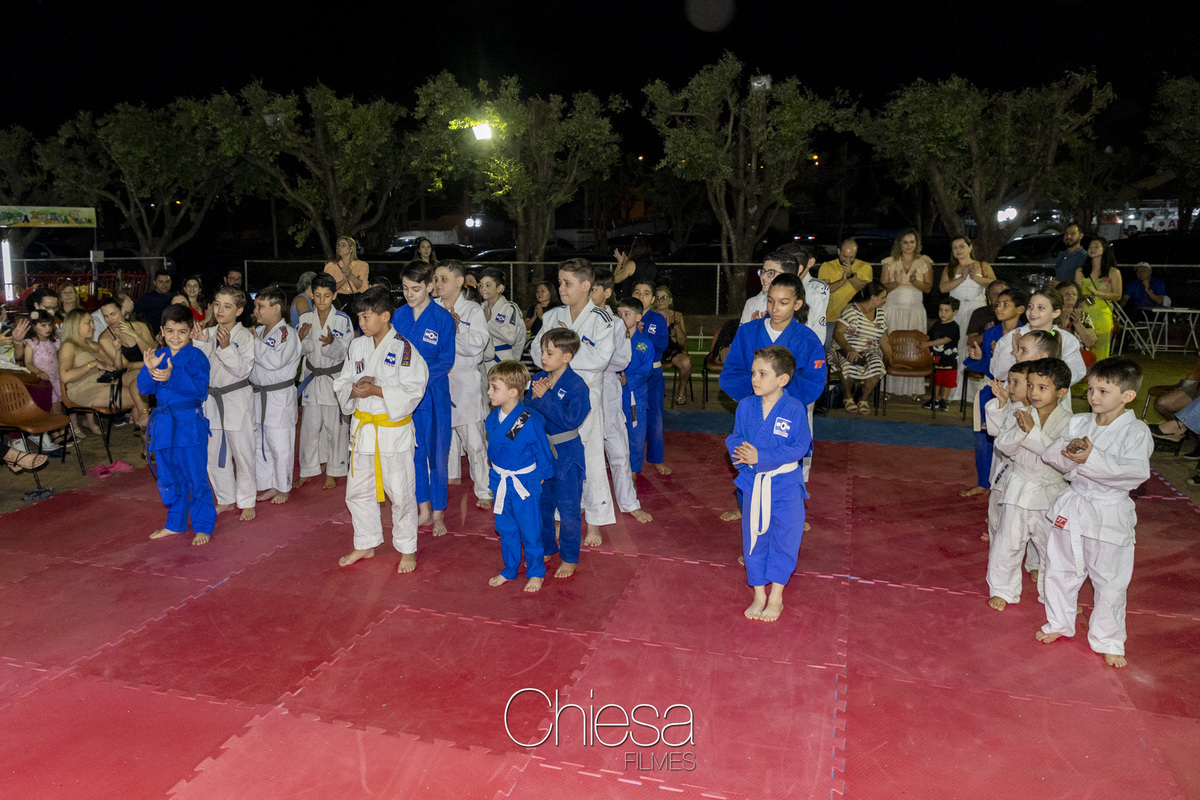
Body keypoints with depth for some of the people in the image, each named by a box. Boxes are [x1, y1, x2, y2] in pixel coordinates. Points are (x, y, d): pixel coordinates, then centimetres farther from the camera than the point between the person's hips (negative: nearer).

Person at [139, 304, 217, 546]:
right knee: (168, 479, 17)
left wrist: (172, 376, -32)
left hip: (190, 424, -6)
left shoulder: (196, 357, -8)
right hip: (164, 424, 6)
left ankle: (203, 526, 12)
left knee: (196, 478, -1)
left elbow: (200, 387, -21)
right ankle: (175, 523, 33)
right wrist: (149, 369, -17)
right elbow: (144, 388, 1)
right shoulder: (157, 356, 8)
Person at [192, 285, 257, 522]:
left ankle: (247, 502, 15)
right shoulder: (207, 334, 6)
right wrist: (201, 343, -13)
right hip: (211, 399, 5)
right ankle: (225, 499, 28)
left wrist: (226, 347, -28)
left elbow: (243, 369, -17)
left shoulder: (245, 336, -8)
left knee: (242, 453, 1)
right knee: (213, 453, 12)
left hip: (237, 400, -5)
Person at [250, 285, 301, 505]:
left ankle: (283, 488, 17)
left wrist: (254, 341, -19)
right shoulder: (258, 331, 12)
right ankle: (267, 485, 28)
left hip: (279, 398, -8)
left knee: (280, 446, 1)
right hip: (258, 395, 8)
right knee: (260, 444, 15)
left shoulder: (286, 333, -12)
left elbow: (275, 361, -26)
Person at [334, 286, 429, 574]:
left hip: (394, 428, -6)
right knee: (358, 490, 15)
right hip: (363, 427, 6)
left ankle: (407, 549, 22)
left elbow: (413, 390, -17)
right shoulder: (357, 346, 6)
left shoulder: (404, 349, -13)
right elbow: (342, 383, 10)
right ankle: (366, 545, 34)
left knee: (401, 493, 4)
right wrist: (355, 389, -13)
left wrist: (376, 390, -22)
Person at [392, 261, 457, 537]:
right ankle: (423, 510, 26)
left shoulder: (443, 318, -9)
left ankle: (438, 513, 19)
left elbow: (446, 360, -10)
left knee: (436, 453, 4)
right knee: (413, 451, 12)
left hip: (434, 393, -4)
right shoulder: (398, 316, 3)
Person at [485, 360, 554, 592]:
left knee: (530, 531, 6)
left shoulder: (529, 421, -23)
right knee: (505, 529, 19)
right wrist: (495, 475, 17)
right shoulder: (492, 419, -3)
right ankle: (510, 570, 36)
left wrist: (541, 477, -3)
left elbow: (543, 451, -11)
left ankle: (536, 573, 25)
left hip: (525, 484, -6)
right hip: (500, 483, 6)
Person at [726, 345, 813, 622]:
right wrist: (740, 453, -20)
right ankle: (758, 595, 29)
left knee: (784, 539, 7)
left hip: (785, 485, -3)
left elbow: (799, 447, -18)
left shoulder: (794, 410, -16)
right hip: (753, 482, 4)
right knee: (754, 538, 12)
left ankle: (776, 597, 25)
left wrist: (761, 457, -25)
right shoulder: (745, 406, -3)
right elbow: (735, 439, 3)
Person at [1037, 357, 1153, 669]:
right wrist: (1068, 454, -23)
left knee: (1110, 583, 9)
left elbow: (1135, 471, -26)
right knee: (1059, 570, 17)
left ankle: (1108, 641, 28)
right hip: (1071, 508, 5)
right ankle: (1059, 623, 38)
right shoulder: (1078, 422, 2)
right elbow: (1051, 454, -1)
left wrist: (1092, 458, -34)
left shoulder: (1136, 432, -13)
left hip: (1109, 515, -4)